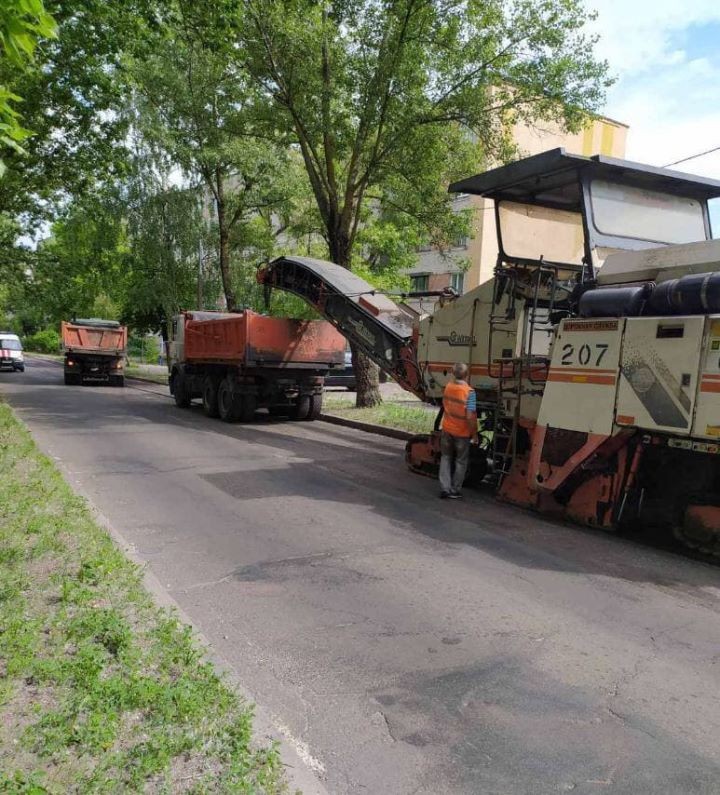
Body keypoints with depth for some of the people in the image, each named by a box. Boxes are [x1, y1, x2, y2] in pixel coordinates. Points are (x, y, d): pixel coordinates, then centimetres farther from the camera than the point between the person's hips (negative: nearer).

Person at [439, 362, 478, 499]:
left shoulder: (448, 387, -4)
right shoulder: (469, 392, -21)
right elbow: (470, 416, -23)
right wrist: (474, 434, -13)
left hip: (447, 429, 4)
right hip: (462, 432, -4)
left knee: (446, 458, 17)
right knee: (461, 461, 12)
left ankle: (444, 488, 11)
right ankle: (454, 491, 18)